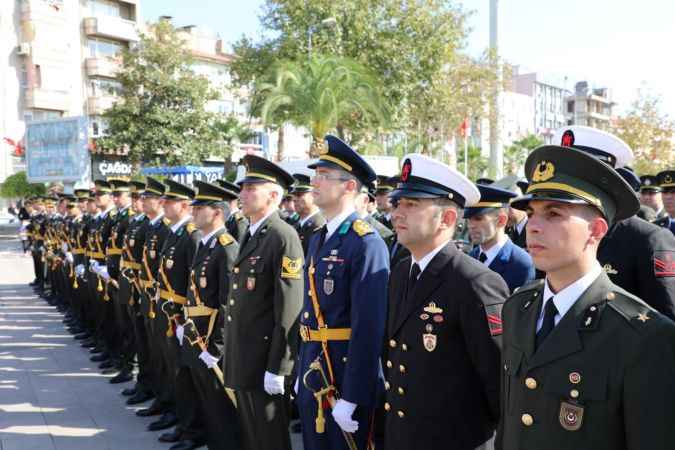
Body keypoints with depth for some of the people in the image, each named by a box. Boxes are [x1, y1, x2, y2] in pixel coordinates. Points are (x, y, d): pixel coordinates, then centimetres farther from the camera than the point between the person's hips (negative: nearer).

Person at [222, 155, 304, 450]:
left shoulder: (283, 237, -17)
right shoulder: (250, 235, 11)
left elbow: (289, 309, -21)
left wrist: (277, 368, -20)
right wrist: (229, 348, 16)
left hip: (263, 359, -8)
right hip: (240, 356, 8)